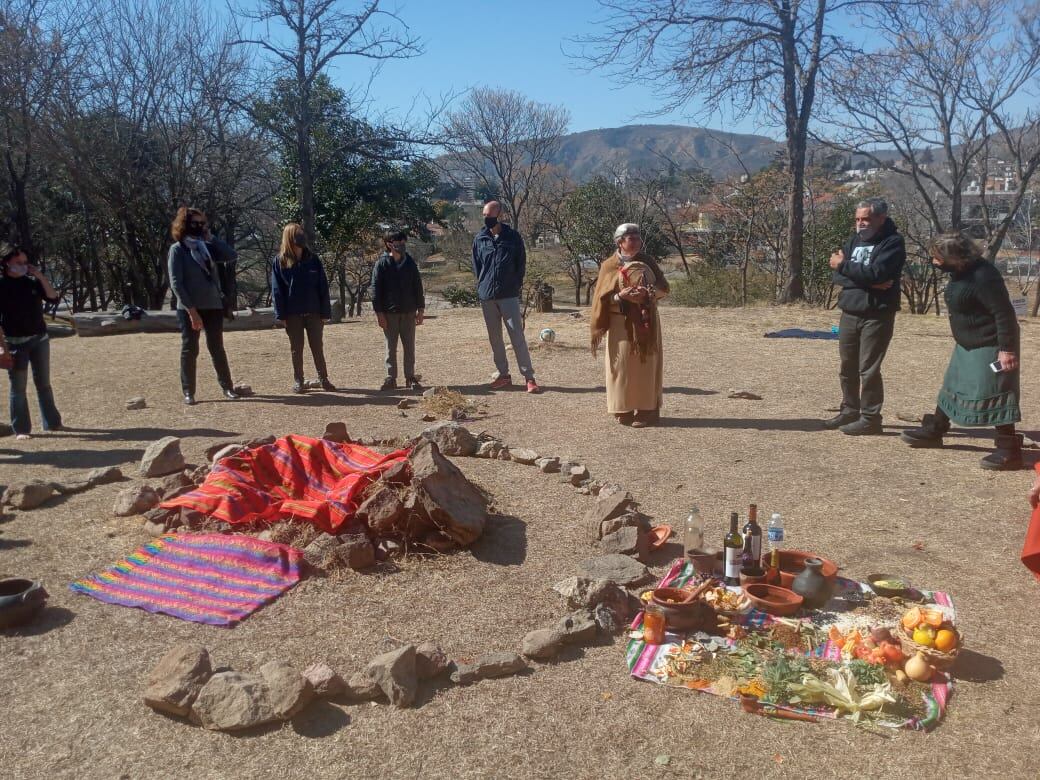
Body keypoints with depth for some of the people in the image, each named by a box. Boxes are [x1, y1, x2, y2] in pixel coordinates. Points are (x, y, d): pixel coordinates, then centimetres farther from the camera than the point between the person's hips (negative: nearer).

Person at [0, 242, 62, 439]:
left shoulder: (31, 281, 7)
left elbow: (53, 298, 1)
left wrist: (40, 276, -7)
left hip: (40, 339, 4)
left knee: (44, 384, 11)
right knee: (18, 388, 1)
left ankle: (52, 423, 19)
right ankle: (21, 429, 7)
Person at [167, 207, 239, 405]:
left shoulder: (206, 246, 11)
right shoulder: (177, 249, -5)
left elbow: (232, 255, 3)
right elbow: (176, 283, -11)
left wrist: (210, 237, -1)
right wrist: (191, 310, -17)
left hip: (213, 306, 4)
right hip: (190, 308, -4)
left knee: (217, 348, 9)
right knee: (189, 350, 3)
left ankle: (227, 387, 16)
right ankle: (188, 392, 10)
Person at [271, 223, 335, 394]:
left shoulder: (313, 259, 3)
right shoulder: (280, 261, -1)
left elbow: (323, 288, 2)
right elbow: (277, 290, -2)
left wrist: (325, 313, -4)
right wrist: (281, 315, -9)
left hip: (313, 312, 1)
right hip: (293, 314, -1)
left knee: (317, 347, 6)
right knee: (296, 349, 7)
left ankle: (323, 378, 14)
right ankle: (298, 381, 15)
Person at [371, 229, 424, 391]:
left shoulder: (410, 263, 7)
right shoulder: (382, 264, -2)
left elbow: (418, 287, 10)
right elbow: (376, 289, -3)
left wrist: (420, 309, 5)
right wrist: (379, 312, -9)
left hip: (409, 312, 3)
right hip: (389, 312, -2)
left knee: (410, 347, 5)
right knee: (391, 347, 4)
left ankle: (410, 378, 12)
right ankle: (391, 378, 11)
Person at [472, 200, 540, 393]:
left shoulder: (513, 237, -2)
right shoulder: (480, 238, 6)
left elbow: (521, 263, 4)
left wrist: (516, 286, -1)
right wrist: (483, 285, 7)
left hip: (509, 295, -4)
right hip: (487, 297, 4)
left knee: (517, 336, -8)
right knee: (494, 339, 9)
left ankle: (529, 377, -6)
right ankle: (503, 374, 19)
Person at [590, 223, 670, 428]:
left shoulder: (647, 261, 7)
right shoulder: (610, 266, 0)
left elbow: (664, 287, 5)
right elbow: (603, 298, -3)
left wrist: (649, 293, -15)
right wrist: (622, 296, -21)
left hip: (646, 323, 2)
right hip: (622, 324, -2)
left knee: (646, 365, 2)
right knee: (623, 365, -2)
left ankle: (646, 410, 8)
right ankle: (624, 410, 8)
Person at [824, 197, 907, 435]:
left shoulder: (893, 242, -7)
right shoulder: (854, 240, 12)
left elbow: (877, 272, -22)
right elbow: (838, 275, 1)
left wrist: (844, 265, -12)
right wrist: (867, 282, -15)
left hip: (877, 315, -7)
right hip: (849, 313, 7)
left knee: (868, 369, -5)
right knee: (848, 367, 13)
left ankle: (870, 418, 3)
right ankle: (850, 411, 25)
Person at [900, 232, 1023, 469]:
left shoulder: (983, 276, -26)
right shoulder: (961, 272, 4)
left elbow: (1004, 313, -26)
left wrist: (1007, 349, -27)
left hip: (990, 347, -10)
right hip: (967, 345, 10)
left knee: (992, 396, -8)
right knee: (952, 387, 19)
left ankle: (1009, 450, -2)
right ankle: (933, 430, 34)